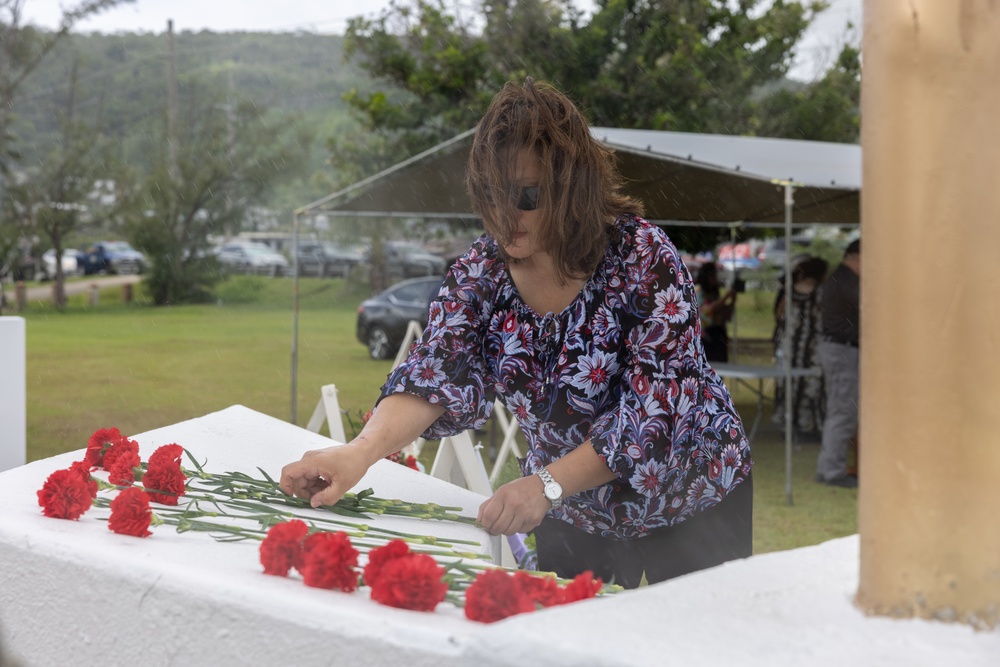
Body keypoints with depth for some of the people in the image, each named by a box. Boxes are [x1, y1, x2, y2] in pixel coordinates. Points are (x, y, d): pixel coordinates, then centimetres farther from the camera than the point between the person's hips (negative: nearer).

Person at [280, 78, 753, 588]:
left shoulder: (643, 259, -24)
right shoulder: (481, 270, -10)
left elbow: (655, 412, -29)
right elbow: (435, 372, -22)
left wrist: (547, 484, -37)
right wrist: (360, 452, -40)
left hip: (686, 506, -4)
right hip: (570, 514, 4)